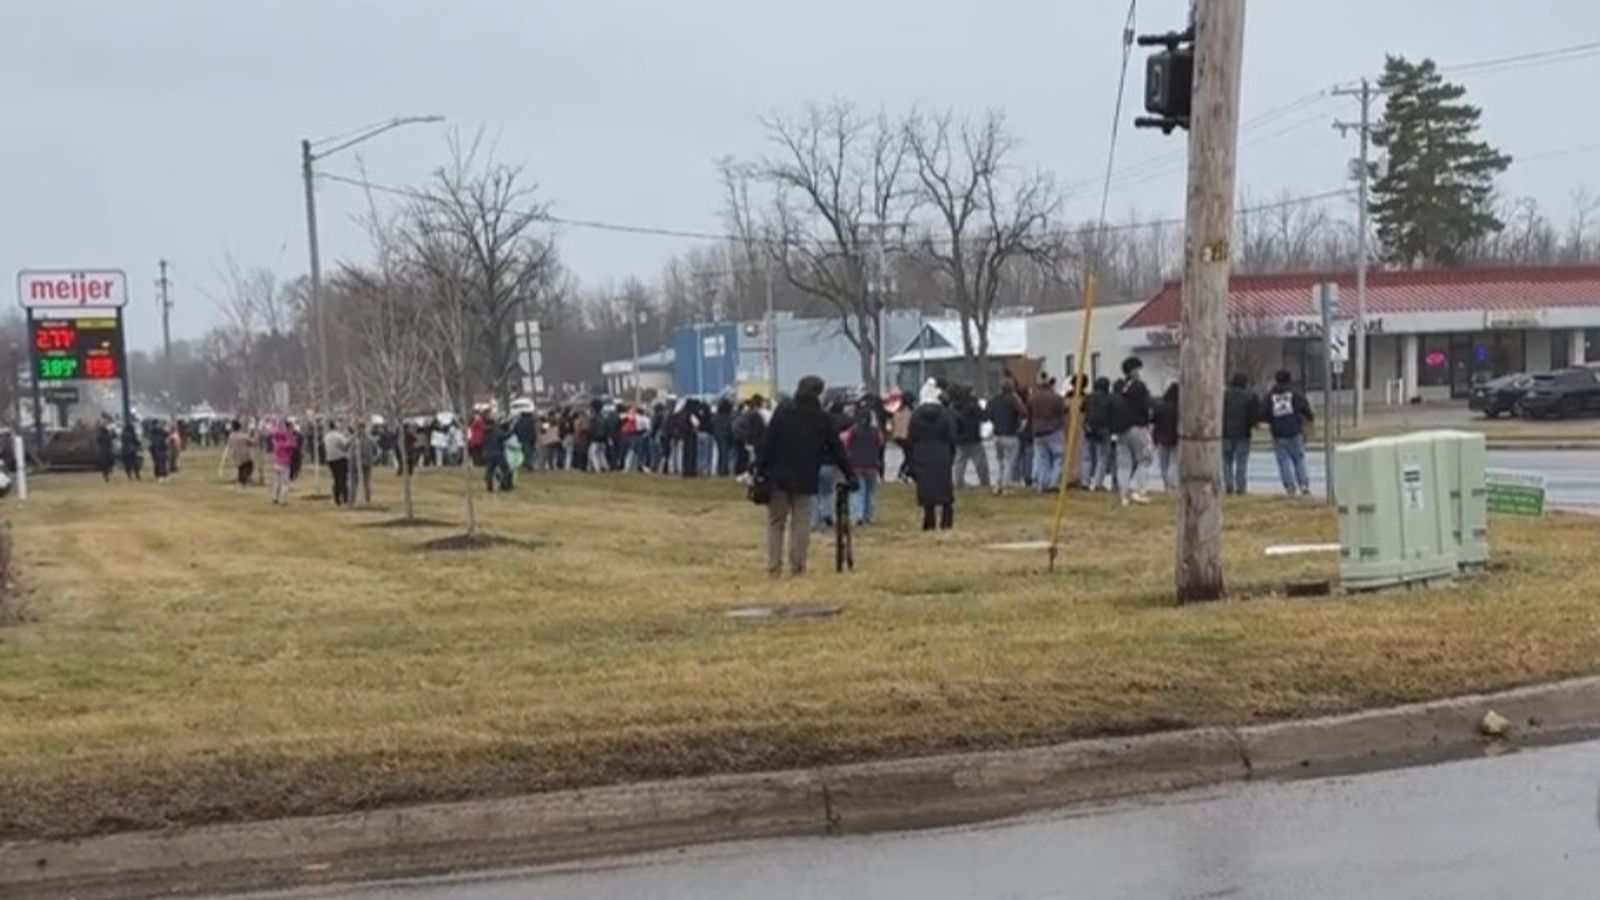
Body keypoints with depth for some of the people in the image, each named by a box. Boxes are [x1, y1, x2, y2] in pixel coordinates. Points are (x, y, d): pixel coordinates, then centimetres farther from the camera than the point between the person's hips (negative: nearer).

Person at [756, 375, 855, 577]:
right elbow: (836, 449, 4)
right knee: (800, 523, 5)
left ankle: (773, 566, 3)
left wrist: (760, 470, -3)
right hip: (805, 481, 0)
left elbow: (767, 442, -5)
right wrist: (849, 475, 12)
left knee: (775, 522, 7)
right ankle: (797, 566, 2)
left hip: (778, 478, 1)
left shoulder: (783, 412, -1)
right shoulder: (821, 419, -1)